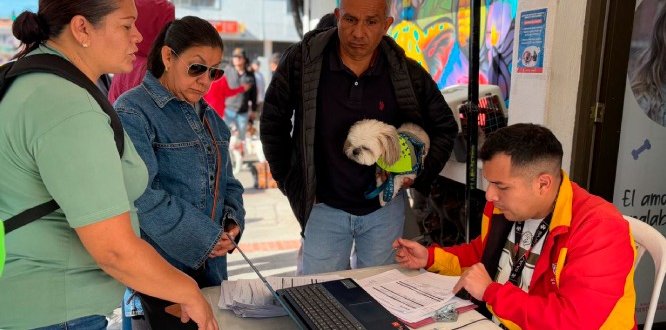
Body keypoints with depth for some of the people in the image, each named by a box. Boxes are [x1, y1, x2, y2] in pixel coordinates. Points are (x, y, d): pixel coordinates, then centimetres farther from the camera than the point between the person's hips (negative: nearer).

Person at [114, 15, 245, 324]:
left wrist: (233, 222, -4)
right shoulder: (133, 111, -13)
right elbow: (141, 195, -23)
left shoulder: (209, 116, 10)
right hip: (158, 266, -7)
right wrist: (204, 238, -18)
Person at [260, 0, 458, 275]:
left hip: (385, 208, 2)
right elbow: (273, 122, 0)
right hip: (324, 207, -1)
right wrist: (289, 181, 0)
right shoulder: (301, 60, -12)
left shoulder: (407, 73, -8)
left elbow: (445, 127, 6)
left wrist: (419, 174, -5)